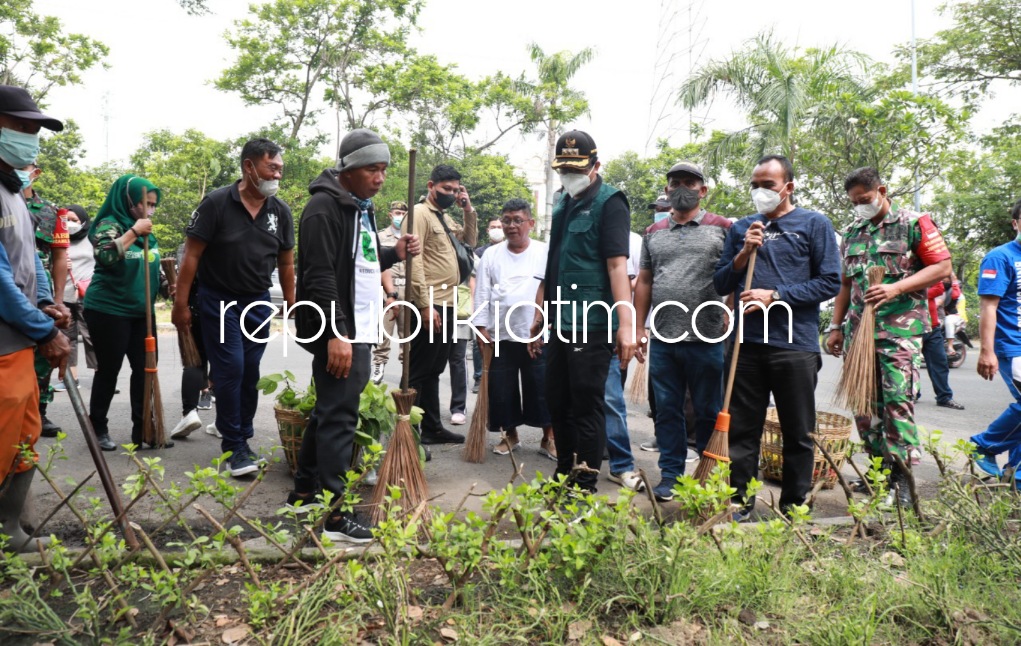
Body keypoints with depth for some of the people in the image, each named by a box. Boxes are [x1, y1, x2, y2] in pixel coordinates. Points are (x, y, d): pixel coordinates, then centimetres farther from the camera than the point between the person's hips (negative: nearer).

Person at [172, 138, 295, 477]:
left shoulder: (280, 211, 1)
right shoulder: (216, 203, -12)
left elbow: (286, 263, 9)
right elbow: (192, 255, -11)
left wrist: (291, 306, 8)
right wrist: (181, 304, -13)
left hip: (258, 303, 4)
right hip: (219, 301, -4)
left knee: (250, 374, 9)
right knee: (231, 371, -6)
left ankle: (243, 439, 23)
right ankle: (233, 446, 6)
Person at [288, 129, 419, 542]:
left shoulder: (362, 207, 17)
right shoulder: (325, 207, -14)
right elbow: (320, 275, -21)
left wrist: (394, 254, 6)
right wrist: (336, 334, -25)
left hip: (358, 330, 10)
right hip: (339, 333, -10)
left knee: (328, 412, 16)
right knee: (339, 418, -7)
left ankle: (304, 493, 30)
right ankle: (334, 515, 1)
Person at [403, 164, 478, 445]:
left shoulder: (446, 218, 19)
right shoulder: (419, 213, -8)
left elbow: (470, 242, 23)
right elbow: (413, 261, -17)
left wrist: (468, 210, 11)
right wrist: (425, 305, -22)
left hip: (446, 304, 9)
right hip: (429, 306, -9)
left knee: (433, 371, 15)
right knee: (418, 373, -4)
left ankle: (432, 427, 24)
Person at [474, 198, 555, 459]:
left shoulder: (545, 253, 1)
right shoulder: (491, 255, 5)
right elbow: (482, 294, 4)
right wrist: (482, 327, -1)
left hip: (538, 335, -2)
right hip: (500, 336, 2)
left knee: (542, 389, 2)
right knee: (502, 390, 9)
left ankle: (549, 438, 16)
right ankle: (510, 435, 27)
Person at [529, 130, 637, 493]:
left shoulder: (609, 203, -6)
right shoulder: (563, 205, 18)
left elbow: (617, 265, -16)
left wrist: (627, 322, -24)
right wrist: (538, 319, 19)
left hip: (592, 325, -8)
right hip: (559, 323, 8)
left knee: (587, 407, -1)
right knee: (557, 403, 15)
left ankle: (585, 486, 11)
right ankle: (564, 474, 30)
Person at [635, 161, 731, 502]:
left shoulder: (722, 229, 2)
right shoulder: (654, 234, 13)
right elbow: (644, 282, 13)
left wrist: (729, 314, -12)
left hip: (707, 338, -3)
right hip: (662, 338, 4)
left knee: (709, 411, 7)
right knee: (667, 410, 9)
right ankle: (670, 475, 20)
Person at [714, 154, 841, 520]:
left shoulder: (814, 225, 3)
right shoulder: (741, 229, 13)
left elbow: (830, 282, -4)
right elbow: (720, 285, 12)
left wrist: (774, 296, -13)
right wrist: (744, 253, -5)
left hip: (795, 344, -3)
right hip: (748, 343, 3)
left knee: (798, 433, 8)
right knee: (742, 429, 7)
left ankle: (794, 508, 21)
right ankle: (739, 501, 19)